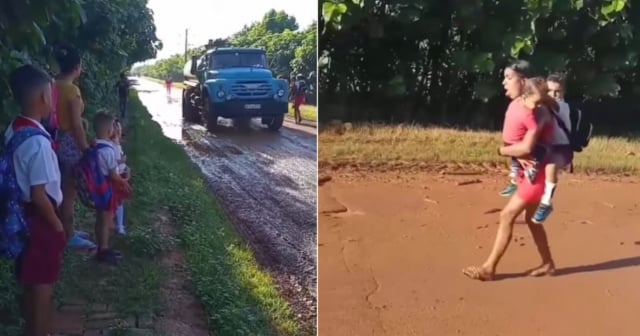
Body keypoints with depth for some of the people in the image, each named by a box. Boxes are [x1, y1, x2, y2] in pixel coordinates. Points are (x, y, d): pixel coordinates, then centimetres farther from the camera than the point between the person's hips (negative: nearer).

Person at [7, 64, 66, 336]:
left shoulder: (13, 130, 1)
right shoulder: (38, 141, -26)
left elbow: (23, 179, 10)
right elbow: (39, 195, -25)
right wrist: (56, 224, -11)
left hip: (23, 215, 9)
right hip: (39, 219, -9)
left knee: (30, 282, 21)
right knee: (43, 285, 7)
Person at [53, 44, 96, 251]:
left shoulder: (55, 87, 5)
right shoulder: (72, 90, -19)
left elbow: (58, 116, 9)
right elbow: (76, 125, -20)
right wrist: (86, 150, -14)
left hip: (59, 140, 9)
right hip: (70, 143, -9)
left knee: (65, 189, 17)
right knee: (70, 190, 1)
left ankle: (68, 230, 29)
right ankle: (69, 236, 11)